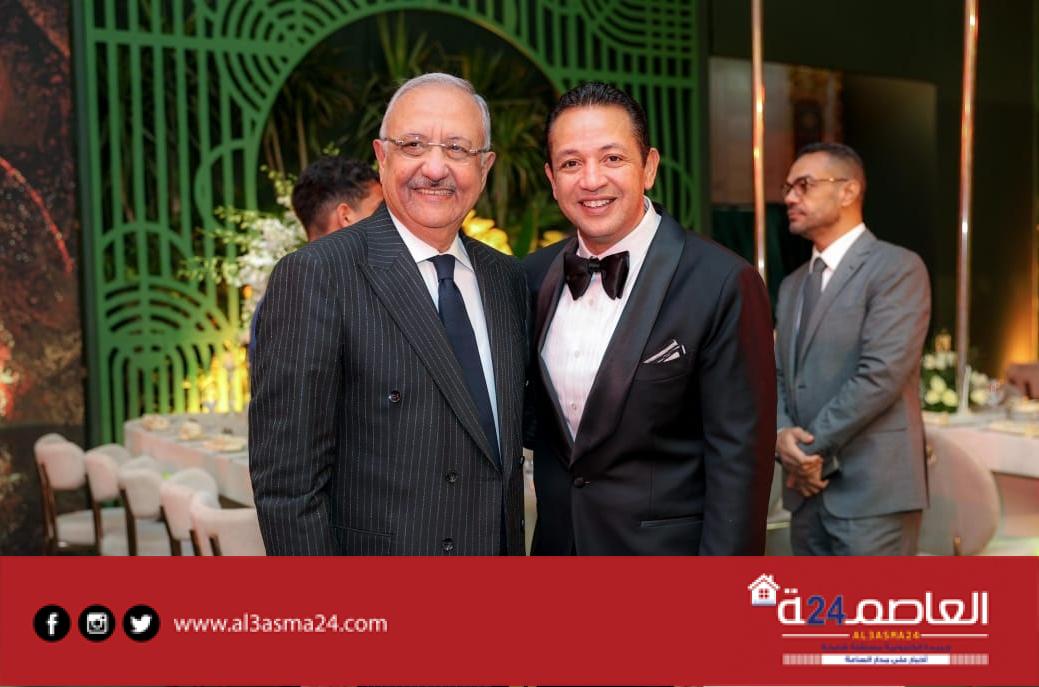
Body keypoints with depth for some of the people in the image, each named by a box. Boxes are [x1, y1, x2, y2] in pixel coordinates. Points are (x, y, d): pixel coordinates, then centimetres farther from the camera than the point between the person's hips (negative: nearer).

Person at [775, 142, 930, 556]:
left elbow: (882, 373, -17)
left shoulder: (897, 268, -7)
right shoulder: (793, 285, 17)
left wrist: (813, 448, -12)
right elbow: (777, 376, 13)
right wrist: (781, 435, -7)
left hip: (871, 489, -7)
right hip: (808, 489, 7)